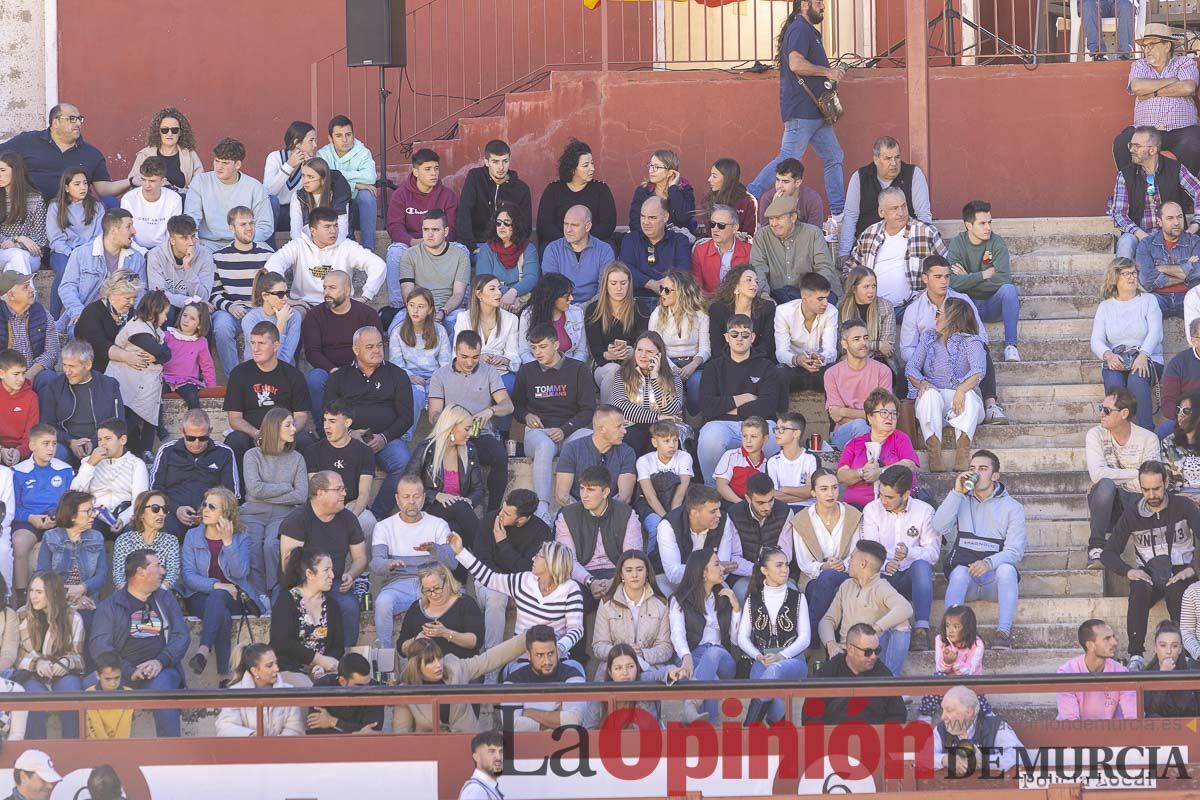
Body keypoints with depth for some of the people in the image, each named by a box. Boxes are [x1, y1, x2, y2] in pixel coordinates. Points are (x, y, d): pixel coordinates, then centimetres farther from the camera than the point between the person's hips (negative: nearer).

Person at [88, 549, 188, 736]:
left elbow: (181, 637, 8)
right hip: (120, 671, -1)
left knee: (161, 685, -35)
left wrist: (160, 661, -14)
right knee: (92, 684, -31)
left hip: (160, 670, 1)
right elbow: (98, 644, -3)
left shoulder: (166, 600, 19)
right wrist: (129, 672, -19)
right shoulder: (110, 605, 10)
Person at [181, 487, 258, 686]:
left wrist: (228, 542, -17)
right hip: (201, 596, 1)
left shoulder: (241, 538, 6)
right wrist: (215, 585, -17)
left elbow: (240, 573, -10)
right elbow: (189, 576, -2)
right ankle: (224, 673, -45)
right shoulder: (193, 536, 7)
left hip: (232, 597, -1)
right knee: (223, 616, -35)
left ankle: (204, 651, -55)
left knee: (217, 598, -39)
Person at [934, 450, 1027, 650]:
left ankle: (1003, 631, -40)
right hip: (963, 574, 1)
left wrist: (988, 563, -24)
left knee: (1007, 569, -33)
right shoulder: (960, 501, 15)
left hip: (994, 577, -1)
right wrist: (957, 492, -9)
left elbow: (1015, 551, -4)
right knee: (960, 572, -33)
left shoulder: (1012, 507, 7)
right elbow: (940, 528, -4)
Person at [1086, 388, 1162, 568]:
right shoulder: (1096, 435, -2)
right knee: (1106, 484, -35)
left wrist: (1114, 476, -13)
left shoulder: (1148, 438, -2)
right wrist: (1136, 473, -15)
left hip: (1137, 502, 0)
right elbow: (1097, 474, -18)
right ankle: (1096, 548, -28)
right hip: (1106, 503, 0)